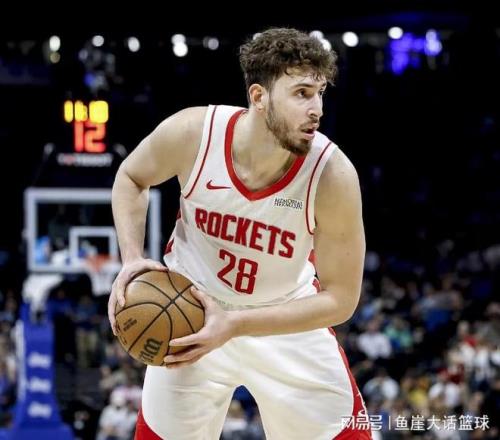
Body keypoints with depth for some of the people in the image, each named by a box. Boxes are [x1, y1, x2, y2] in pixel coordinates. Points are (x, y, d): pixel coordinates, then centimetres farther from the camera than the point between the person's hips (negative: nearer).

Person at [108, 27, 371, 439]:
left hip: (287, 323, 0)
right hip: (190, 315, 0)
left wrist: (235, 326, -30)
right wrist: (132, 259, -18)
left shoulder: (333, 175, -28)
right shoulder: (193, 132, -25)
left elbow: (340, 299, -22)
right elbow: (130, 177, -1)